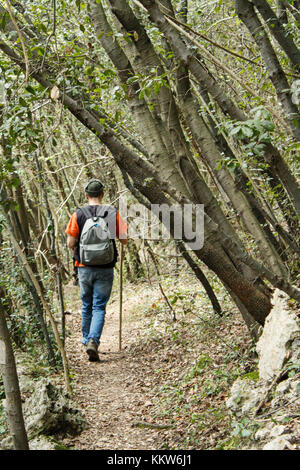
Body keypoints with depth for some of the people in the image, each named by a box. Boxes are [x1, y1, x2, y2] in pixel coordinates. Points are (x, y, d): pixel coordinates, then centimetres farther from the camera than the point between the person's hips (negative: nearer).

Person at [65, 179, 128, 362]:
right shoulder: (113, 213, -3)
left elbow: (70, 243, -7)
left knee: (86, 306, 17)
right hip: (106, 268, -1)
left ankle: (87, 340, 27)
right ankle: (94, 341, -17)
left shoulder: (78, 214, -3)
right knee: (99, 307, 1)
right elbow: (124, 240, -3)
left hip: (84, 267, 1)